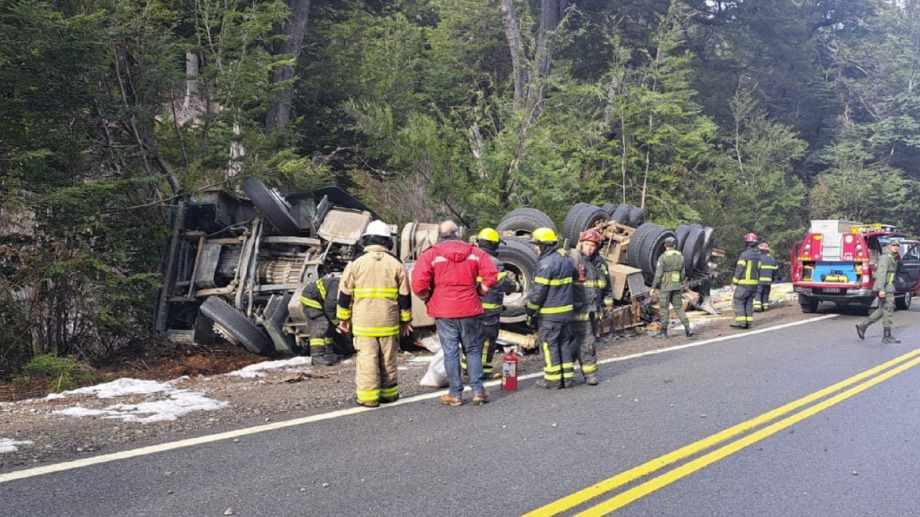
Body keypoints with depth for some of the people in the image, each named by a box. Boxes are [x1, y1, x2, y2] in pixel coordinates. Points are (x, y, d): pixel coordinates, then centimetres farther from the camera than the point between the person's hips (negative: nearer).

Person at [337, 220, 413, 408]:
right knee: (389, 359, 11)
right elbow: (405, 296, 6)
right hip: (389, 322, 2)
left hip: (364, 322, -2)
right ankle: (388, 393, 19)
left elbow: (345, 293, 1)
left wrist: (343, 318, 11)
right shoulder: (396, 264, 3)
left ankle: (368, 396, -2)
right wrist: (405, 320, 15)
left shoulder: (356, 263, -2)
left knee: (367, 358, 0)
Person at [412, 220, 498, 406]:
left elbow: (418, 284, -14)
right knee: (473, 350, 13)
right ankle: (478, 391, 12)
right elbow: (491, 275, -6)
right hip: (470, 310, 2)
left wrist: (428, 299, 4)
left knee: (450, 352, 6)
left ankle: (455, 394, 10)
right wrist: (479, 291, 8)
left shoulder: (430, 255, -5)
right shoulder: (475, 253, 3)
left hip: (444, 312, -2)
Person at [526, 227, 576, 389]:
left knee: (549, 345, 0)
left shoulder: (546, 263, -17)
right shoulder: (565, 260, 12)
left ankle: (553, 379, 3)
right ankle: (567, 376, 17)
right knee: (564, 343, 14)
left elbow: (538, 291, -16)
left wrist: (530, 312, -8)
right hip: (566, 310, 9)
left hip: (550, 313, -9)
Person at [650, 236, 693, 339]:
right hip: (677, 286, 5)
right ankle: (687, 328, -1)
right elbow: (682, 273, 11)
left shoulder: (663, 257, -12)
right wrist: (681, 285, 22)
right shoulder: (680, 256, 5)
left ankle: (664, 332, 10)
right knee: (679, 308, 10)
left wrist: (653, 287, -9)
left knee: (664, 309, 4)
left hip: (665, 286, -5)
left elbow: (658, 274, -14)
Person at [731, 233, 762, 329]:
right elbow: (758, 271, 13)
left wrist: (734, 281, -5)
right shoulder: (758, 256, 9)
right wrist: (756, 282, 19)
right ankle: (749, 322, 9)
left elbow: (739, 269, -14)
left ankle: (741, 321, -10)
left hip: (743, 283, -7)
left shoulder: (745, 254, -14)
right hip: (754, 283, 7)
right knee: (749, 303, 12)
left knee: (738, 302, -2)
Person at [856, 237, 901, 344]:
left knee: (882, 310, 15)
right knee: (888, 310, -6)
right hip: (885, 289, -10)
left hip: (888, 288, 10)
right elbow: (881, 273, -23)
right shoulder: (885, 258, -14)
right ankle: (887, 337, -2)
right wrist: (881, 289, -31)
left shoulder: (893, 258, 18)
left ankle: (862, 326, 19)